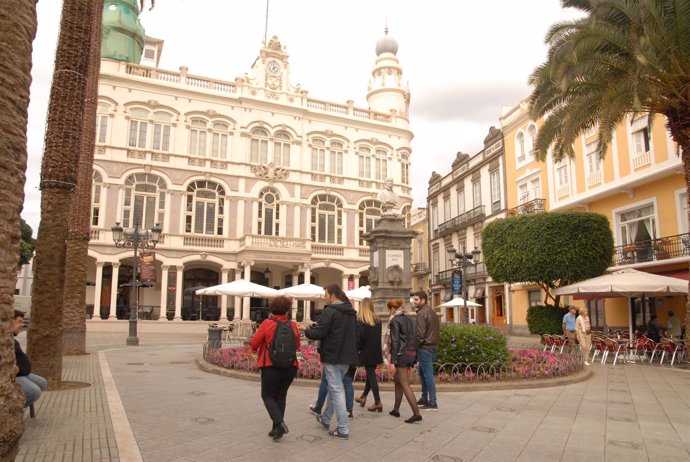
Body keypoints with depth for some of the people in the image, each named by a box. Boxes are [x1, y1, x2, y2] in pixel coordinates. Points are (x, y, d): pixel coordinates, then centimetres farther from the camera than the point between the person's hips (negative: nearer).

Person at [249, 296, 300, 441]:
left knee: (267, 395, 10)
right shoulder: (293, 326, -2)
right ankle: (277, 429, 16)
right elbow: (297, 345, 8)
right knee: (281, 396, 16)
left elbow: (254, 344, -9)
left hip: (271, 367, -3)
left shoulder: (267, 324, -11)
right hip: (290, 367, 4)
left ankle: (279, 422, -10)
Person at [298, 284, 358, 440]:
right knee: (334, 388, 22)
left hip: (332, 357, -8)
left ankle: (343, 430, 2)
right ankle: (325, 419, 38)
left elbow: (319, 333, -17)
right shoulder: (351, 312, 11)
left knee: (336, 391, -1)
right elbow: (355, 334, 18)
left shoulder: (329, 311, -15)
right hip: (347, 357, 8)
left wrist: (306, 330, 0)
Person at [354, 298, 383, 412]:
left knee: (371, 374, -1)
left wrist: (356, 350, -6)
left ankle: (377, 402, -1)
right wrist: (379, 351, 13)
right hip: (376, 352, 6)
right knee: (371, 374, 18)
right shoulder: (377, 320, 5)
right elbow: (379, 336, 8)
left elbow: (359, 337, -17)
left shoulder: (360, 320, -12)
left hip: (366, 352, -6)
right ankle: (363, 396, 33)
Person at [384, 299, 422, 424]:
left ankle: (417, 413, -11)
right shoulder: (408, 319, 13)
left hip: (401, 354, -8)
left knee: (405, 385, -5)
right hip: (411, 353, 8)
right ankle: (396, 410, 27)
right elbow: (414, 338, 14)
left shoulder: (395, 321, -10)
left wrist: (392, 360, -15)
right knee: (397, 380, 20)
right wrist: (414, 356, 17)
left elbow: (395, 341, -15)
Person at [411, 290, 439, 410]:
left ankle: (432, 403, -2)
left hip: (424, 348, -10)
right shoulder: (432, 312, 15)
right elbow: (437, 330, 17)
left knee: (428, 375, -5)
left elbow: (420, 334, -18)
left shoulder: (422, 313, -14)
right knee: (422, 373, 18)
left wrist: (415, 346, -7)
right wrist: (435, 343, 17)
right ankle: (424, 399, 25)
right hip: (433, 346, 10)